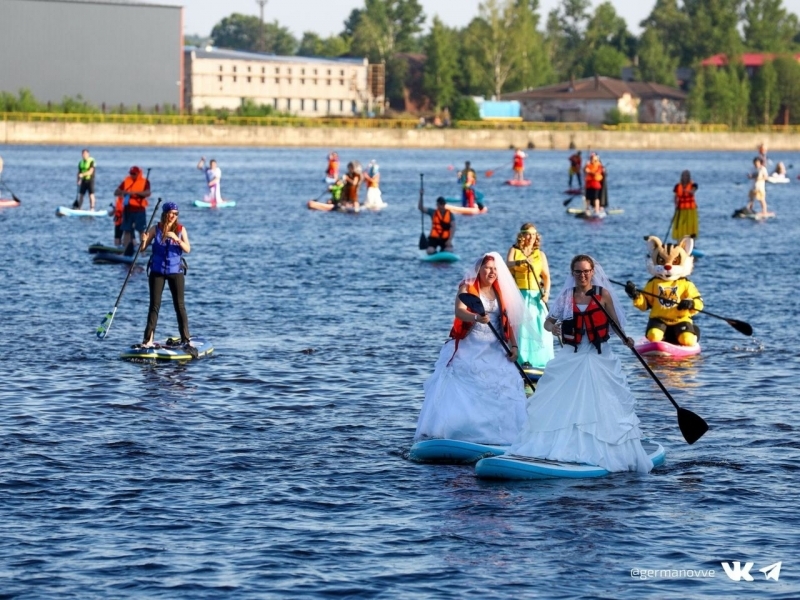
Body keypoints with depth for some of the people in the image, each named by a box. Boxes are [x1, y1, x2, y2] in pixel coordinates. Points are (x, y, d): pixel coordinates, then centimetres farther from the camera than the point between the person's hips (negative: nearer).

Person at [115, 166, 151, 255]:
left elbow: (147, 193, -15)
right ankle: (126, 251, 8)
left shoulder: (145, 182, 1)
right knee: (127, 230, 4)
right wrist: (123, 192, -12)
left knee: (141, 230, -1)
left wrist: (135, 192, -24)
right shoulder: (126, 182, 11)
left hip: (139, 210, -4)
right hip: (127, 210, 4)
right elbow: (116, 193, 10)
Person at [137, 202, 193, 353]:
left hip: (176, 271, 0)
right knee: (154, 305, -1)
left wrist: (176, 238, -24)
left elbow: (187, 249, -9)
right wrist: (144, 241, -23)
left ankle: (186, 338, 9)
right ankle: (148, 339, -2)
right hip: (157, 271, 0)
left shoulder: (181, 230, 0)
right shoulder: (155, 229, -1)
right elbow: (142, 249, -1)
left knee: (179, 305, 3)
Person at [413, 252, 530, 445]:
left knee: (502, 391, -6)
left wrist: (514, 345, 0)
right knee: (459, 390, -12)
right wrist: (477, 318, -40)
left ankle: (496, 434, -5)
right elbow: (459, 310, -20)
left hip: (494, 351, 4)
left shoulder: (501, 293, 12)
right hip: (468, 349, -4)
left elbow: (508, 322, 13)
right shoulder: (468, 288, -2)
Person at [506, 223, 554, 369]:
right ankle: (522, 359, -9)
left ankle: (538, 359, 0)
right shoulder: (514, 251, 7)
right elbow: (508, 265, -12)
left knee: (539, 327, -5)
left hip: (536, 295, 2)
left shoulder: (540, 255, 12)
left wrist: (546, 292, -10)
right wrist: (520, 262, -33)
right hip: (518, 294, -2)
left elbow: (546, 276, 7)